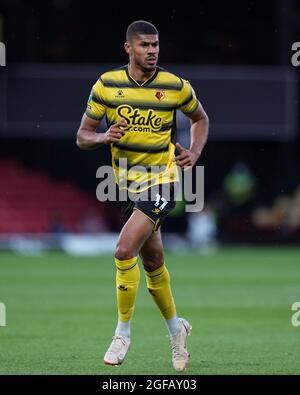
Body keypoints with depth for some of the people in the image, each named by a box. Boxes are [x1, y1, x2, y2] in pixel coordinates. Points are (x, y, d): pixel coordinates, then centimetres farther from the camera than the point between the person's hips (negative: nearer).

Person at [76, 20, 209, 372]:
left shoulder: (176, 87, -8)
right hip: (127, 183, 4)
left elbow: (200, 118, 13)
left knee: (125, 251, -20)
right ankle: (176, 327, 35)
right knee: (152, 261, 14)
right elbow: (82, 136, 1)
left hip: (161, 182, -4)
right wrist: (104, 137, -20)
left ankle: (123, 332, -7)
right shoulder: (106, 85, -4)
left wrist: (195, 152, -3)